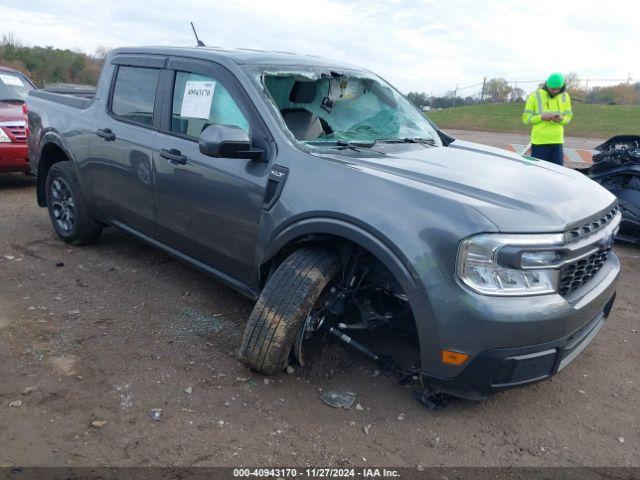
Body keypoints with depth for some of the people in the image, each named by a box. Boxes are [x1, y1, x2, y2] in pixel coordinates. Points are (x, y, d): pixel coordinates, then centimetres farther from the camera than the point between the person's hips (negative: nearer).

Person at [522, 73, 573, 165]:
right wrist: (541, 117, -21)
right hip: (539, 142, -4)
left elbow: (568, 116, 14)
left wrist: (561, 119, -10)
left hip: (557, 142, 4)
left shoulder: (565, 97, 9)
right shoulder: (535, 96, -4)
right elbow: (526, 118, -3)